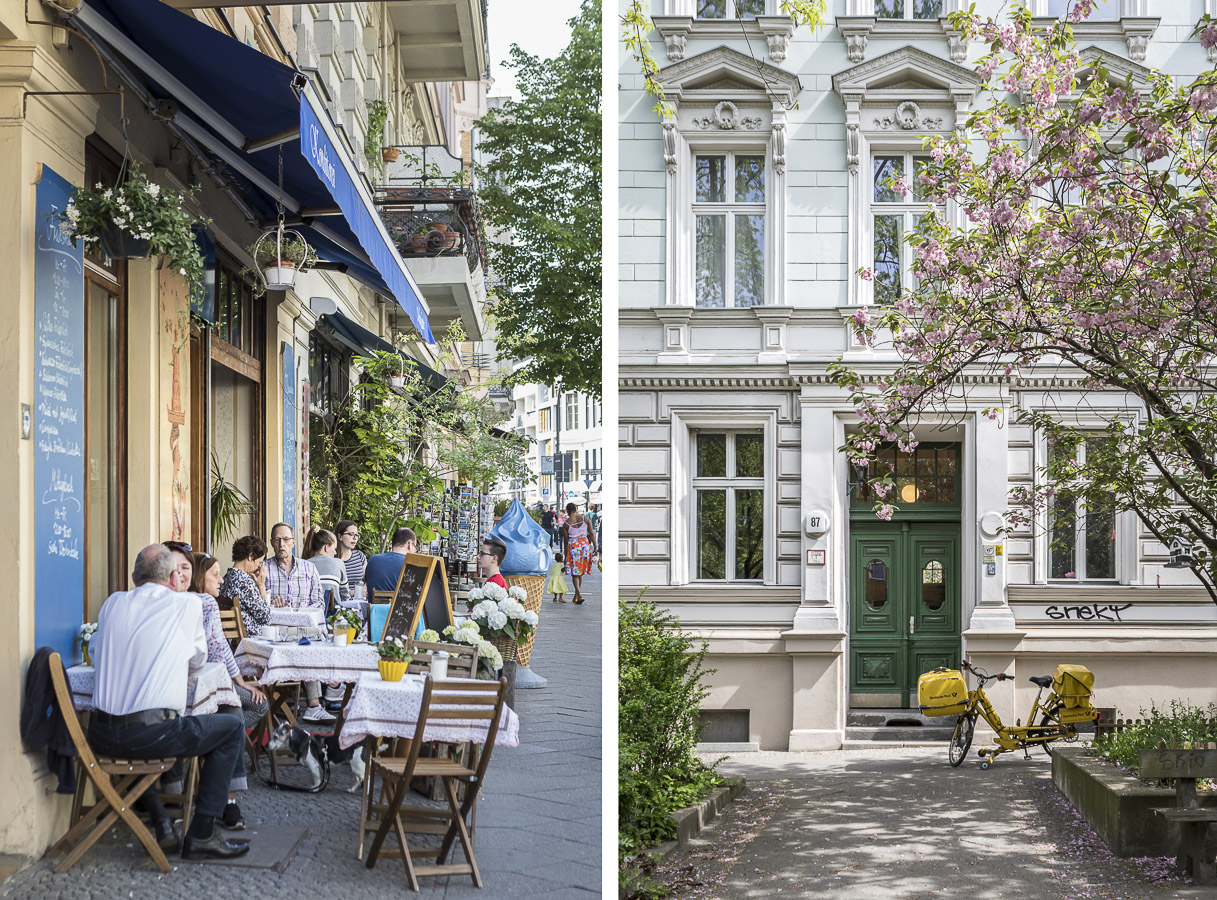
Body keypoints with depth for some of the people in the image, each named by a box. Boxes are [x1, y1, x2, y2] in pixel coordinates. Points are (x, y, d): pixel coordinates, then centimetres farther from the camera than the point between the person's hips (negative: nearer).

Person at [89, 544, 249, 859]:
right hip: (151, 734, -5)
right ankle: (201, 833, 9)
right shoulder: (188, 605, 1)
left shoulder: (113, 602, 11)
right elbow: (197, 660, 16)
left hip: (102, 737, 5)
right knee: (232, 729, 15)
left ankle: (161, 825, 29)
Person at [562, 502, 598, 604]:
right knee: (580, 571, 14)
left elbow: (565, 541, -1)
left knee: (574, 572, 2)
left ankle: (579, 593, -21)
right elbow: (591, 534, -2)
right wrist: (595, 548, 4)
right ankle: (576, 596, 19)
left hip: (573, 546, -3)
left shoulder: (566, 524, -5)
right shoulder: (585, 518, -1)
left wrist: (565, 555, 8)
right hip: (585, 544, 3)